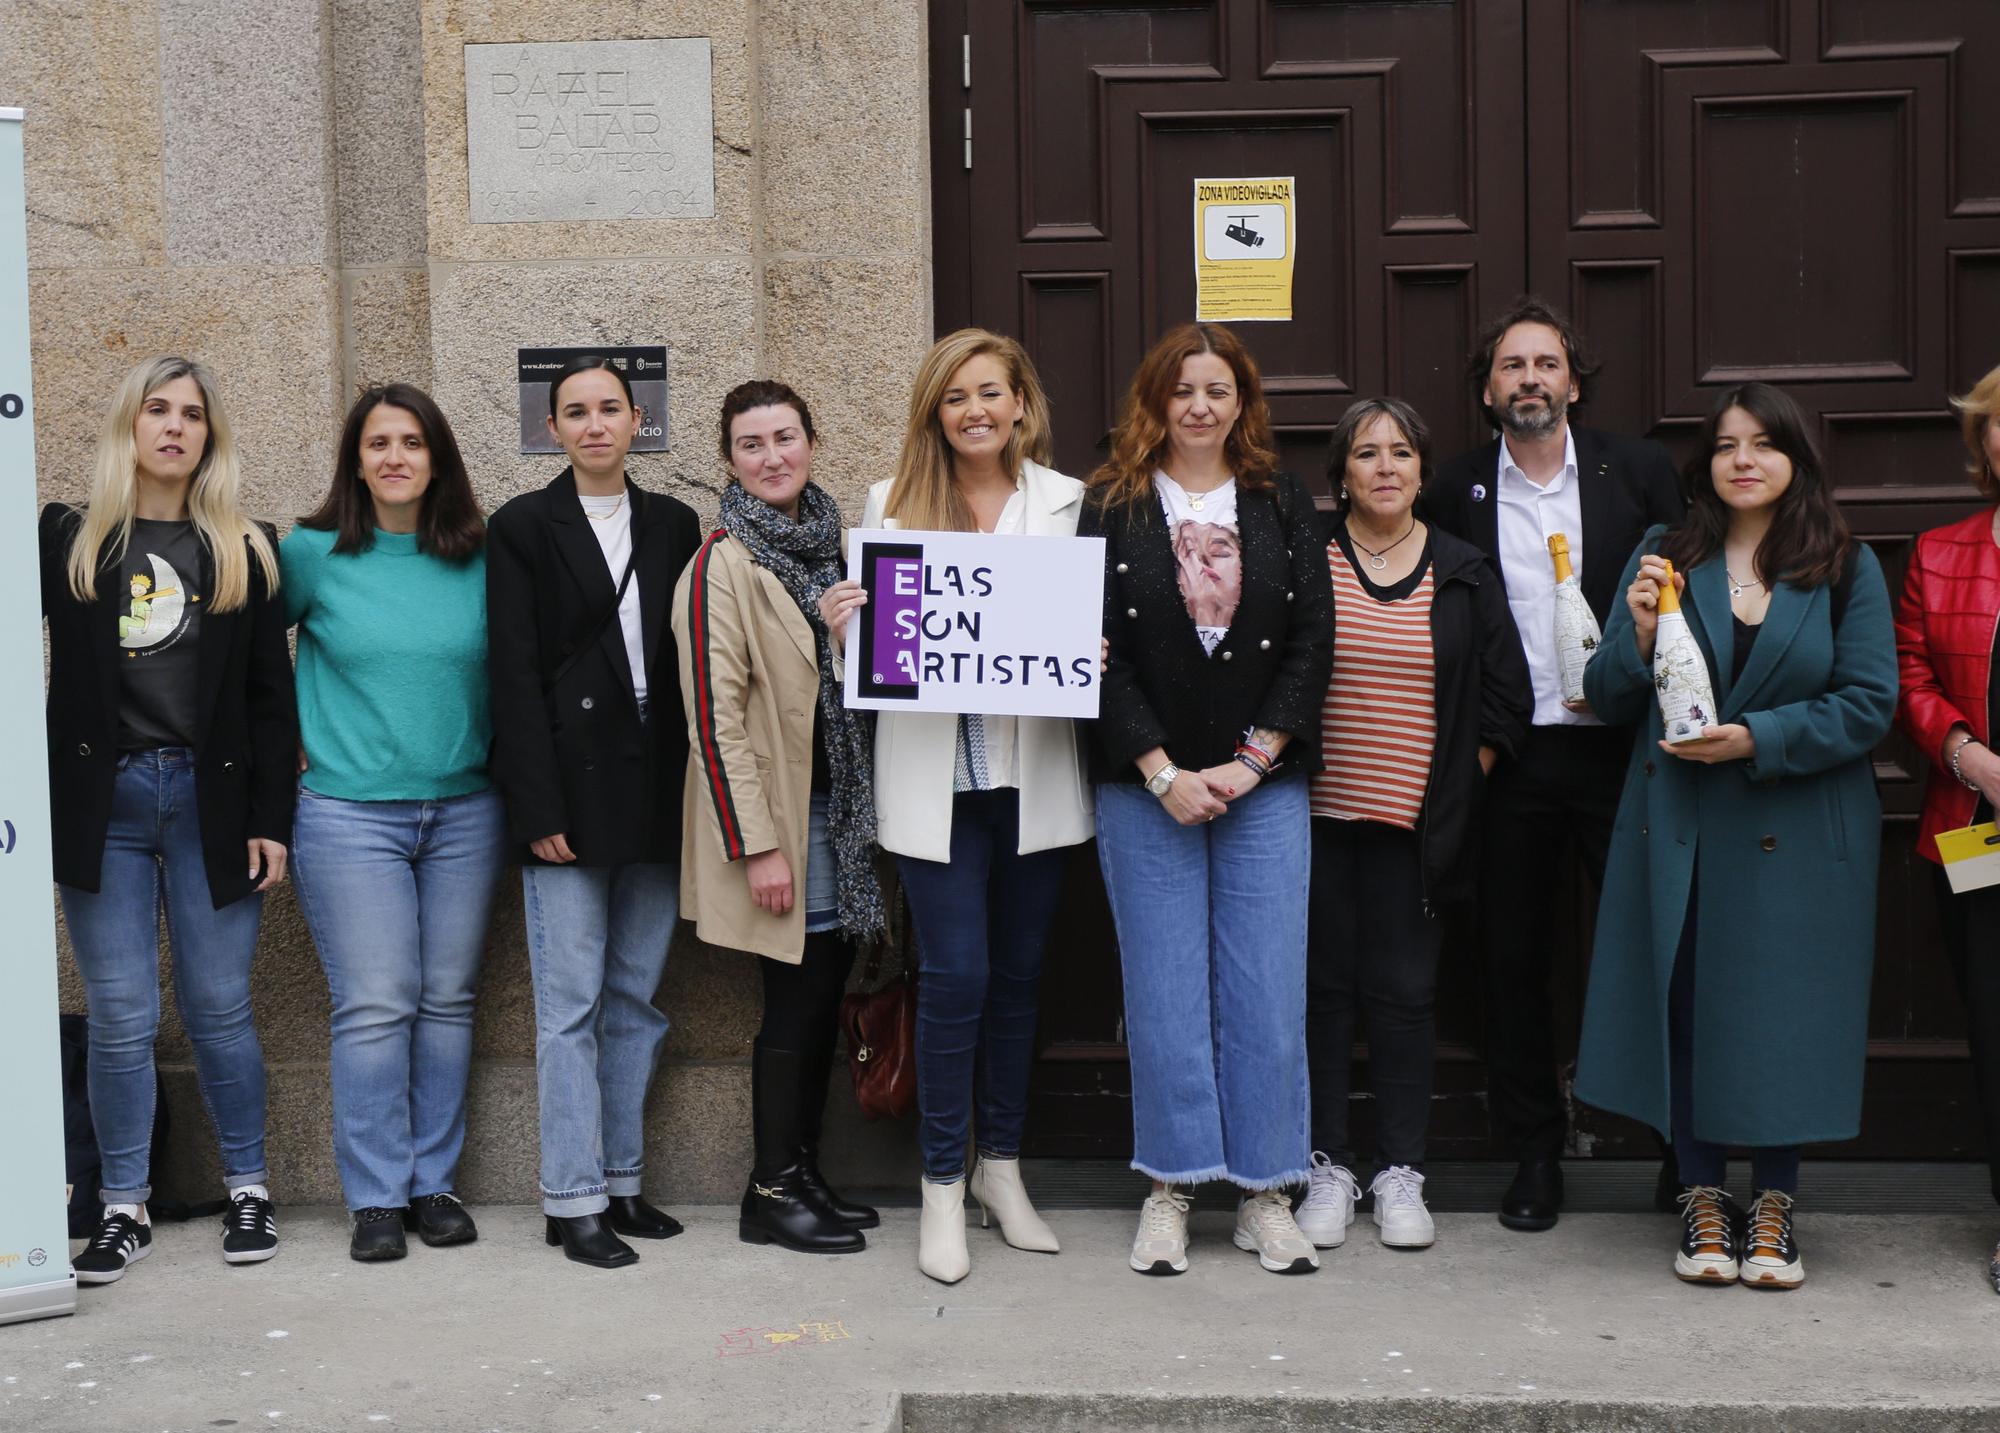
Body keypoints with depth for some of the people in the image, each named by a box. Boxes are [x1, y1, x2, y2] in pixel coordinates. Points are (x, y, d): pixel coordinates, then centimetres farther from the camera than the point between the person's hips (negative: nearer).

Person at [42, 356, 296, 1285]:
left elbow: (270, 694, 5)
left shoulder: (243, 551, 7)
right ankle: (124, 1209, 14)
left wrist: (270, 817, 1)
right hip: (102, 799, 0)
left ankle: (248, 1191, 19)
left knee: (218, 1008, 5)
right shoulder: (66, 539, 7)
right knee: (121, 1016, 2)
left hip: (210, 799, 0)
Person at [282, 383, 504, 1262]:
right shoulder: (314, 554, -1)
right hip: (350, 816, -2)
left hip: (465, 811, 3)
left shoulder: (479, 559, 4)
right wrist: (293, 744, 5)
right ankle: (376, 1196, 6)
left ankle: (434, 1182, 18)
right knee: (374, 1007, -4)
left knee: (448, 1000, 7)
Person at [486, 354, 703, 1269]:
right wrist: (539, 810, -12)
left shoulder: (674, 526, 11)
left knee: (636, 1000, 10)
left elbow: (693, 658, 10)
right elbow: (515, 676, -5)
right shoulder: (523, 528, 1)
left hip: (657, 793, 4)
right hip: (571, 791, -4)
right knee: (571, 1005, -2)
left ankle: (623, 1183, 19)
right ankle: (573, 1201, 5)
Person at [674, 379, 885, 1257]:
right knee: (798, 997, -3)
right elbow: (716, 716, -16)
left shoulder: (832, 544, 11)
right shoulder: (724, 565, -12)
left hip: (837, 804, 7)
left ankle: (805, 1175, 22)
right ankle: (771, 1194, 10)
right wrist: (756, 845, -18)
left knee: (826, 992, 10)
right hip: (776, 812, -7)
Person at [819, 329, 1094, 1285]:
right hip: (934, 775, -2)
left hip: (1034, 772, 2)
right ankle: (942, 1187, 9)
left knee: (1018, 974, 11)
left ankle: (1000, 1170, 26)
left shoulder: (1066, 503, 6)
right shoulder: (892, 504, 5)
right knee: (954, 977, -4)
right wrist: (841, 628, -14)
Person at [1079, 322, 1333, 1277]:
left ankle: (1265, 1191, 13)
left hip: (1265, 784, 1)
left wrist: (1251, 760, -8)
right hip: (1145, 787, -1)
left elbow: (1313, 642, 3)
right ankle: (1170, 1188, 14)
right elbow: (1097, 650, -4)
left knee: (1266, 989, 2)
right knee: (1165, 989, 3)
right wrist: (1163, 773, -11)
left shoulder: (1284, 507, 9)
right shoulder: (1112, 507, 3)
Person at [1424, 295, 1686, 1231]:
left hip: (1616, 747, -1)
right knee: (1512, 959, 8)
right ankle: (1534, 1153, 21)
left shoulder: (1639, 472, 3)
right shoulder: (1455, 491, 5)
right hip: (1507, 759, 1)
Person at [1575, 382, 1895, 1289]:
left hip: (1799, 835, -1)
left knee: (1786, 1009, 3)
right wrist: (1638, 633, -14)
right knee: (1684, 1003, 3)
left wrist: (1756, 739, -15)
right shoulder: (1662, 558, 7)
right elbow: (1607, 700, 6)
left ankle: (1773, 1206, 18)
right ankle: (1702, 1198, 18)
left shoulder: (1845, 568, 3)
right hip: (1679, 831, 1)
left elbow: (1869, 703, -4)